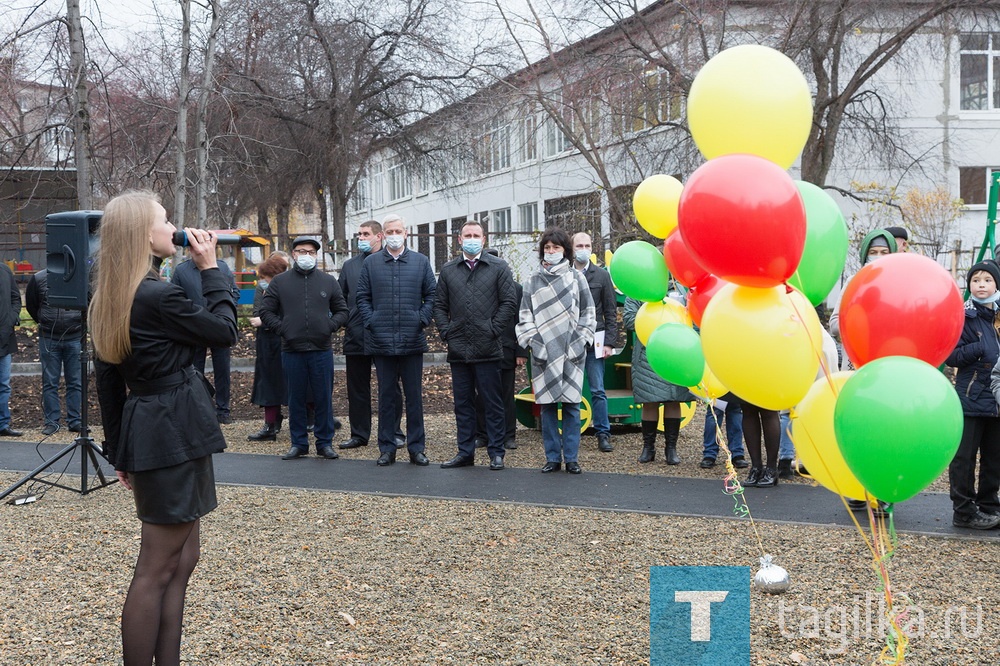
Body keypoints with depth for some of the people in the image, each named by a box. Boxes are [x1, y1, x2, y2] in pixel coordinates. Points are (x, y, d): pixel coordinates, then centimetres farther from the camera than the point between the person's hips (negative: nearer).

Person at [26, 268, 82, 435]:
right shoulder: (39, 279, -2)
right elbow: (31, 304, 12)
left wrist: (81, 324, 6)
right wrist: (43, 322, 13)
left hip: (75, 338, -1)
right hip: (48, 339, 1)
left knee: (75, 382, 4)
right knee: (50, 382, 5)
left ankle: (74, 421, 12)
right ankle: (52, 421, 12)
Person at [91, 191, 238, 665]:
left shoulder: (111, 300, 9)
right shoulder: (160, 296, -20)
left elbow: (107, 379, 13)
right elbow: (224, 330, -9)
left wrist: (120, 450, 18)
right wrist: (210, 269, -2)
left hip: (146, 428, 9)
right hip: (174, 434, -9)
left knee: (183, 556, 16)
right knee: (157, 569, -1)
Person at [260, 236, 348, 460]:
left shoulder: (328, 281, 9)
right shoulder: (280, 282, 5)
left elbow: (342, 311, 13)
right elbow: (266, 312, 7)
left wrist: (330, 326, -3)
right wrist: (281, 328, -5)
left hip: (322, 350, 0)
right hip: (292, 351, 0)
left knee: (324, 399, 4)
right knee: (295, 399, 6)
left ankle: (325, 443, 14)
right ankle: (298, 443, 16)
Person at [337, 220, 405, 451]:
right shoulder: (349, 266, 12)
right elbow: (340, 298, 14)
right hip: (356, 335, 4)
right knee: (357, 388, 8)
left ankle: (394, 433, 13)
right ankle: (359, 434, 16)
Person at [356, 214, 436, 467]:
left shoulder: (420, 262, 7)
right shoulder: (370, 263, 7)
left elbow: (431, 295, 9)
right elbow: (363, 297, 9)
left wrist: (422, 320, -2)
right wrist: (371, 322, -2)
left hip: (412, 341, 0)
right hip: (381, 341, 0)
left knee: (414, 396, 4)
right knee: (386, 396, 6)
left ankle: (416, 448, 11)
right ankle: (386, 449, 13)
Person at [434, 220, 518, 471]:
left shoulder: (499, 268, 3)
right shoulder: (448, 270, 12)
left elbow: (509, 303, -1)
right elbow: (439, 305, 14)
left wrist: (493, 330, -8)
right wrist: (446, 333, 2)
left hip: (487, 349, -3)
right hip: (458, 349, 3)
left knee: (492, 403, 1)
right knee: (463, 403, 9)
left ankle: (496, 452, 8)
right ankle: (465, 452, 16)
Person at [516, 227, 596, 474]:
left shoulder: (576, 278, 7)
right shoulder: (532, 281, 10)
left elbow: (588, 314, 7)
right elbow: (525, 317, 9)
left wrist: (580, 342, -2)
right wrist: (532, 342, -3)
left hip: (571, 352, -1)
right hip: (543, 353, 1)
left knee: (572, 405, 0)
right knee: (547, 405, 2)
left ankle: (572, 458, 7)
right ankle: (552, 458, 10)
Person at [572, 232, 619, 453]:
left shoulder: (602, 275, 7)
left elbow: (611, 312, 6)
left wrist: (609, 342, -2)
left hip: (594, 341, 0)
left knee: (597, 391, 0)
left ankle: (603, 434, 6)